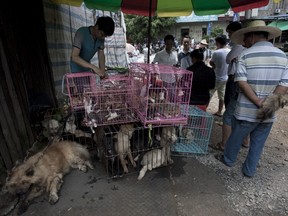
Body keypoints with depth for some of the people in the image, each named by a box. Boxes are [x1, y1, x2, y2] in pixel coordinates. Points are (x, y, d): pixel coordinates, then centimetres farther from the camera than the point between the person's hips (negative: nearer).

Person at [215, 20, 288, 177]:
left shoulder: (246, 55, -9)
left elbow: (242, 83, -18)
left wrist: (259, 103, -16)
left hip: (246, 111, -3)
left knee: (236, 138, 18)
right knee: (257, 144, 18)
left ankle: (228, 159, 39)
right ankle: (249, 170, 32)